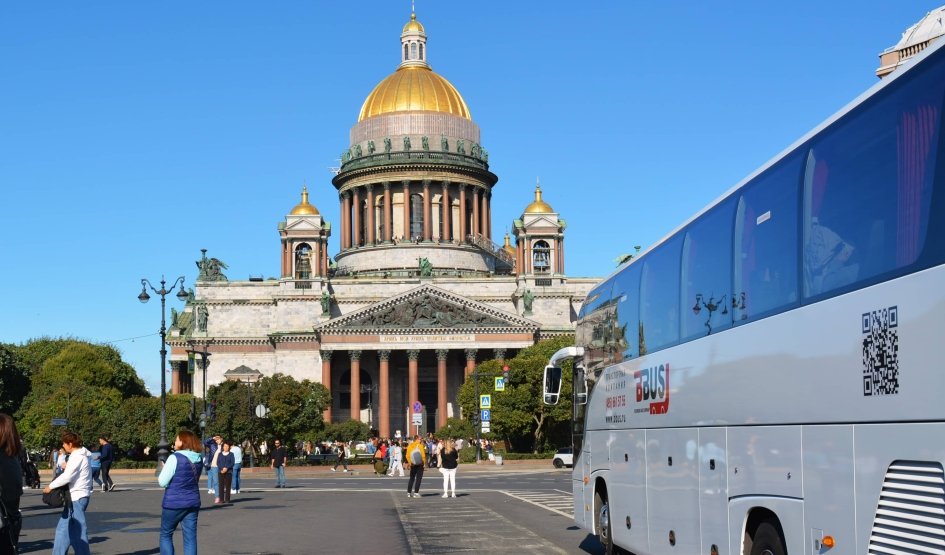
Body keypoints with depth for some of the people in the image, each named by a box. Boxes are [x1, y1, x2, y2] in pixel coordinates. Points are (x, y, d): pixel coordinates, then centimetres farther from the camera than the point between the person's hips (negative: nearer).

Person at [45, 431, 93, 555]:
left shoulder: (77, 457, -16)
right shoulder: (79, 455, 15)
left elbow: (67, 476, -21)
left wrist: (50, 486, -11)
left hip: (77, 497, -11)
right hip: (76, 496, 11)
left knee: (78, 531, -7)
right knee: (63, 527, 16)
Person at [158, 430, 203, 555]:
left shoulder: (175, 458, -15)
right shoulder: (199, 459, 5)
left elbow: (162, 482, -14)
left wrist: (164, 469, 5)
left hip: (174, 503, -5)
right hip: (193, 503, 5)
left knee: (166, 535, 11)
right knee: (190, 538, 5)